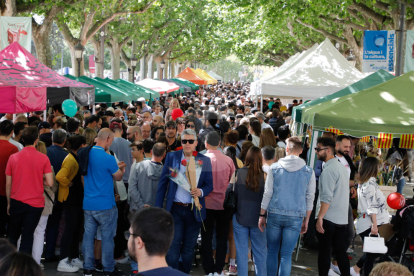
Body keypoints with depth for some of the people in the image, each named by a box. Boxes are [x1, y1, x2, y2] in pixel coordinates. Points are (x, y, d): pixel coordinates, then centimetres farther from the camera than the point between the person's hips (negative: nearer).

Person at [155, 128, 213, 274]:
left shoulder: (204, 160, 0)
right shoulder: (172, 157, 1)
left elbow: (209, 184, 3)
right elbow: (163, 182, 3)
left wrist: (201, 191, -20)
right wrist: (158, 207, 0)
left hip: (194, 210, 1)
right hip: (175, 209, -1)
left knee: (189, 248, 11)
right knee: (173, 246, -4)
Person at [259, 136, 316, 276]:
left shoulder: (274, 168, -1)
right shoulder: (309, 172, 1)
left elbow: (267, 193, 1)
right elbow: (310, 198, 5)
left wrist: (262, 215, 9)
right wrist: (306, 220, 14)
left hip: (275, 215, 0)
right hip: (296, 217, 0)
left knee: (272, 251, 13)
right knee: (286, 255, 4)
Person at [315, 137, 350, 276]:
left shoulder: (329, 170, -15)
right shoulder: (342, 167, 13)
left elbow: (326, 198, -21)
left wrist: (320, 218, -18)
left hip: (328, 218, -8)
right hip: (342, 218, 8)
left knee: (324, 251, 1)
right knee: (341, 252, 11)